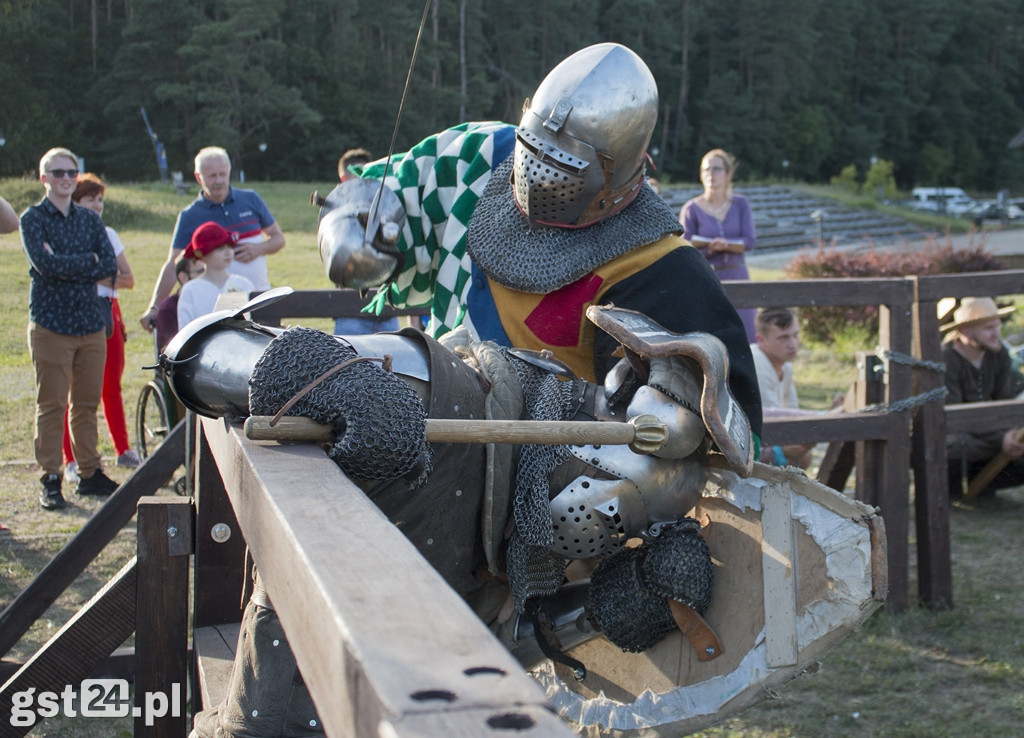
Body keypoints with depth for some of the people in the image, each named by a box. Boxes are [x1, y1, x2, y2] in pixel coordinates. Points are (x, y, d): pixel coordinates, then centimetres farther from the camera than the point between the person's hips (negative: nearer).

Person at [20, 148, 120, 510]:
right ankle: (51, 481, 3)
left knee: (87, 404, 9)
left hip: (91, 323, 4)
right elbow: (45, 265, -16)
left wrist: (66, 267, -10)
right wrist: (88, 261, -9)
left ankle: (90, 473, 17)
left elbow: (110, 265, 0)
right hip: (51, 323, -4)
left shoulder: (89, 219, 12)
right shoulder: (33, 218, -1)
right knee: (51, 405, -2)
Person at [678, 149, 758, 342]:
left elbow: (751, 241, -3)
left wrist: (726, 245, -20)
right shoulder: (692, 209, -3)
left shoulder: (740, 204, 5)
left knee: (745, 336, 0)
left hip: (737, 277, 2)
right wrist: (711, 248, -19)